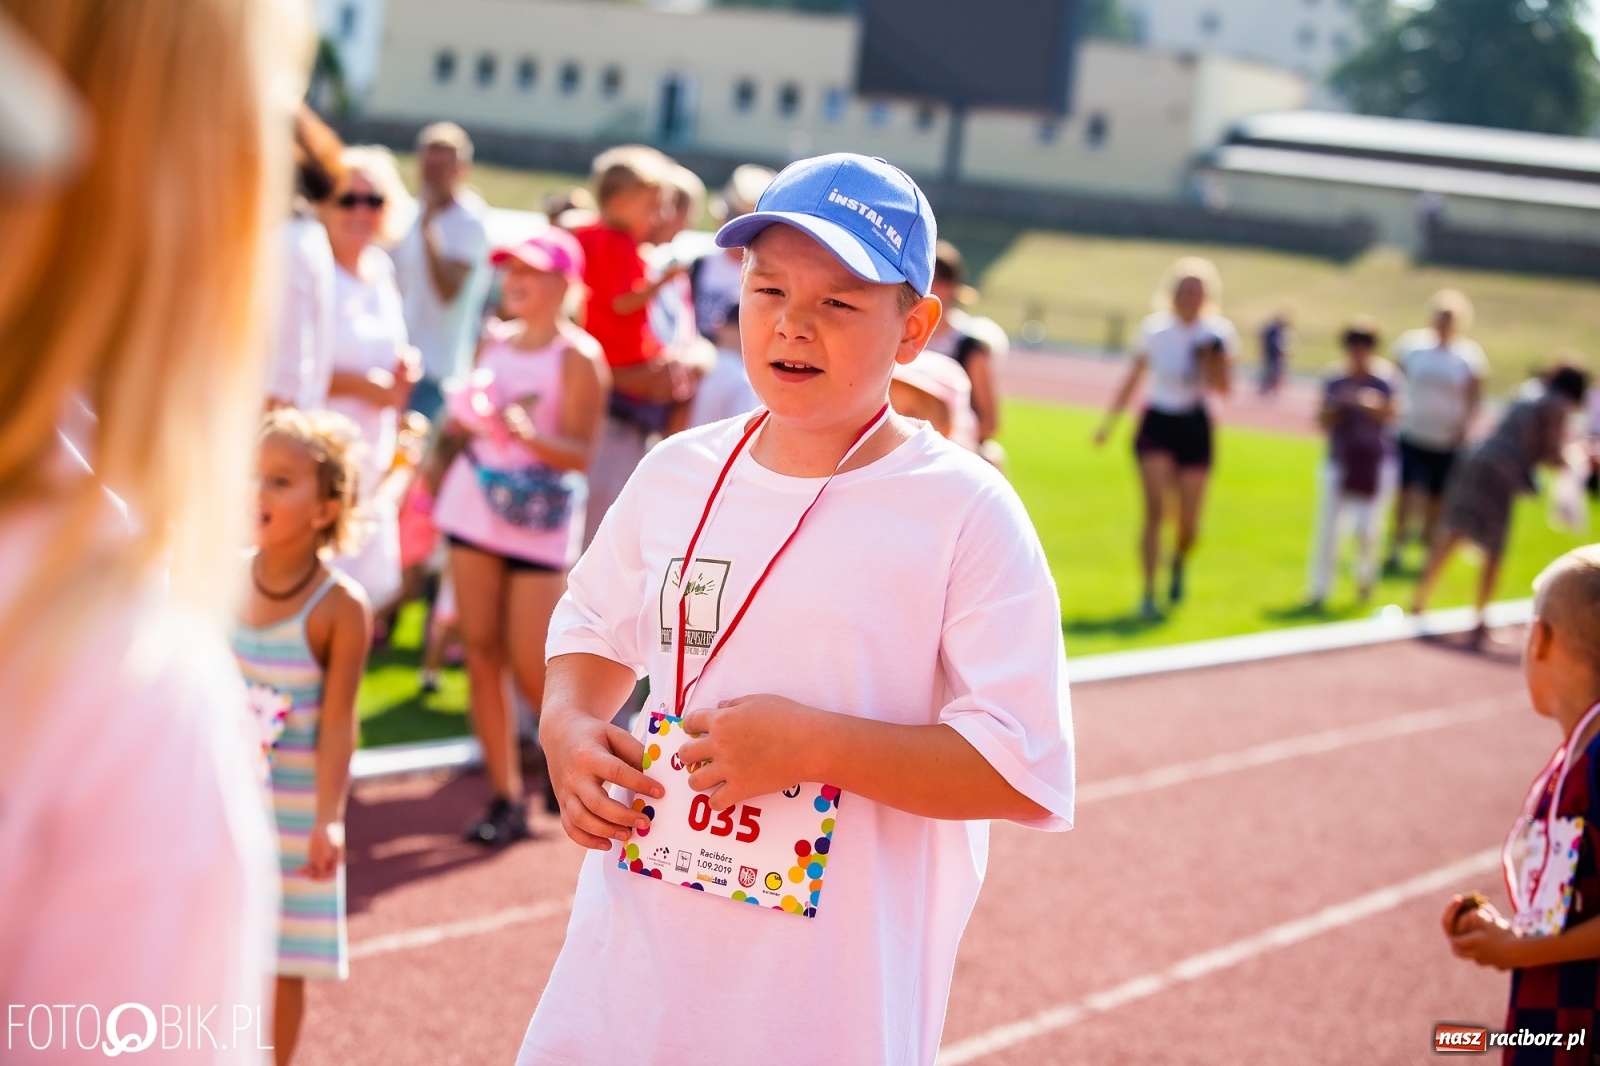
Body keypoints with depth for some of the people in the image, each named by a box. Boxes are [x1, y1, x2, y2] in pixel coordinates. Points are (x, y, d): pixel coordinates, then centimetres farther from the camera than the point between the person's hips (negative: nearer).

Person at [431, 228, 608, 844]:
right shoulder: (494, 344, 10)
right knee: (482, 654, 2)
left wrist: (528, 432, -26)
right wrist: (460, 420, -4)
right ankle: (505, 798, 8)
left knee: (531, 670, -5)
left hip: (540, 523, -5)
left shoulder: (578, 357, -7)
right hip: (475, 509, 6)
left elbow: (580, 453, -11)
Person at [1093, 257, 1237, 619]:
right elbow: (1133, 380, 11)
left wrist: (1213, 359, -20)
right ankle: (1148, 593, -12)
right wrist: (1109, 422, 10)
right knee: (1155, 509, -16)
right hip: (1157, 425, -1)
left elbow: (1223, 389, -3)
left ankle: (1178, 563, 37)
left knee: (1189, 525, 2)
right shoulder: (1154, 329, 1)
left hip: (1195, 427, 1)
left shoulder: (1218, 333, -1)